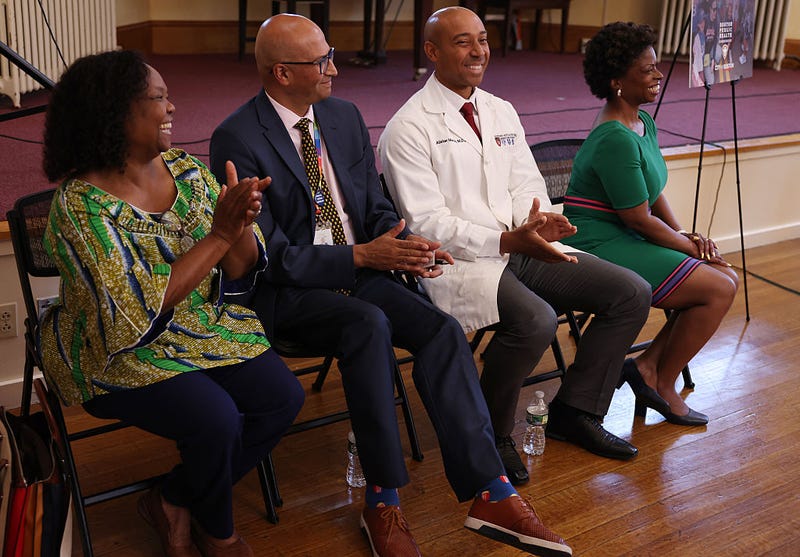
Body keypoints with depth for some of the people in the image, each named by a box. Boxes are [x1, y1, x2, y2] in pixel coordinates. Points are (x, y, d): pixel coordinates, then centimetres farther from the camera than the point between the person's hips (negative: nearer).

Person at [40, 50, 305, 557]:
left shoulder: (186, 169, -1)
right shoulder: (82, 205, -19)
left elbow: (241, 272, -1)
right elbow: (139, 313, -26)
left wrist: (241, 223, -24)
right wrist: (219, 233, -27)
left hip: (206, 326, 6)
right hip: (119, 351, -6)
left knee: (284, 397, -12)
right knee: (217, 420, -26)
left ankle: (174, 501, 8)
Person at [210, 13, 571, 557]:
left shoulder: (346, 116, 8)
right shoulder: (237, 140, -12)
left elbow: (376, 207, 13)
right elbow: (271, 255, -16)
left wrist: (405, 243, -10)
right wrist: (361, 256, -21)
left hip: (360, 270, 6)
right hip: (288, 289, -5)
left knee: (442, 329, -19)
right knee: (369, 324, -34)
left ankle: (490, 493, -17)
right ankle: (383, 500, -19)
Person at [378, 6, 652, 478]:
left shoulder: (501, 111, 15)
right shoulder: (409, 128, -8)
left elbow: (526, 185, 14)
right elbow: (426, 223, -15)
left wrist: (538, 222, -10)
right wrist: (508, 241, -24)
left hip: (522, 245, 8)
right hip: (457, 261, -7)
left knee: (632, 294, -2)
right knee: (535, 320, -34)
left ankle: (575, 411, 12)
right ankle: (490, 434, -7)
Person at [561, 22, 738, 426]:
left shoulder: (644, 122, 10)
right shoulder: (615, 139, -21)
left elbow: (656, 193, 18)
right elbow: (640, 219, -19)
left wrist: (686, 234, 3)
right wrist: (690, 247, -4)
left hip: (627, 241, 10)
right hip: (602, 248, -10)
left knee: (727, 278, 5)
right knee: (719, 288, -11)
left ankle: (650, 363, 6)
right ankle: (662, 384, 5)